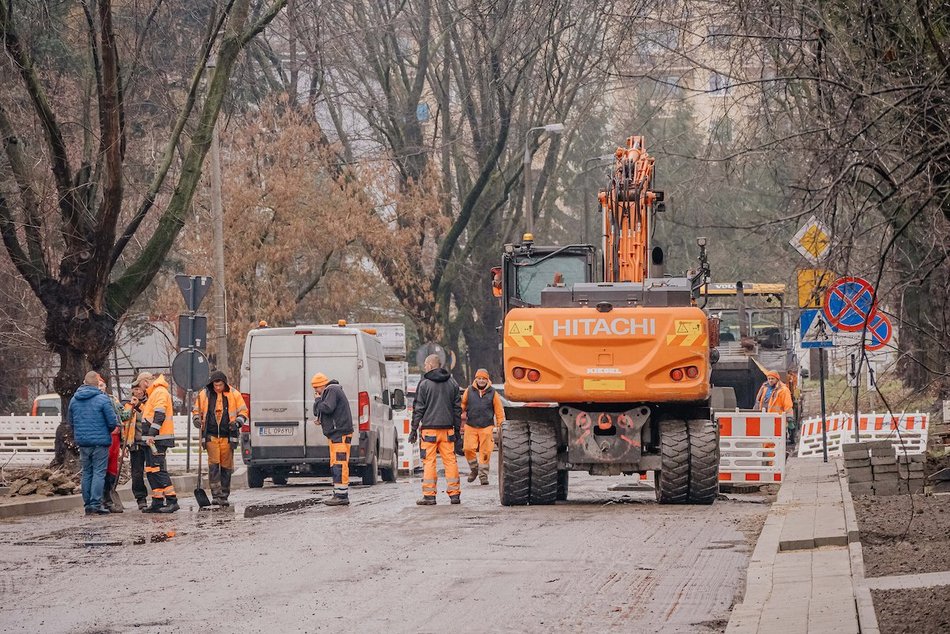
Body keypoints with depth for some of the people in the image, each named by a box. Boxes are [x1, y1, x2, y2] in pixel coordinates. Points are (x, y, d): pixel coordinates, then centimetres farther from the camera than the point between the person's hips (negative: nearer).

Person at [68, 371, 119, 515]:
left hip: (82, 441, 5)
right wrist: (107, 431, 11)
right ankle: (95, 504, -9)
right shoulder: (102, 399, -11)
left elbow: (71, 421, 15)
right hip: (100, 441, -5)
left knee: (87, 473, 12)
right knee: (99, 472, -2)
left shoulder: (74, 400, 6)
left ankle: (87, 504, 12)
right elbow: (113, 422, -10)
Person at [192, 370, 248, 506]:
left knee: (226, 467, 6)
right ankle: (216, 495, -12)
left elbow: (243, 412, 8)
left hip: (227, 436, 1)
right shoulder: (204, 394, 2)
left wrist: (237, 422, -10)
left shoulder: (234, 394, 1)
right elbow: (197, 411, 14)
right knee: (213, 464, -12)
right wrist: (196, 420, -8)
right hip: (211, 435, -1)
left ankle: (224, 496, 14)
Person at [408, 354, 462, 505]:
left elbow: (418, 408, -4)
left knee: (429, 462, -2)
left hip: (429, 429, -4)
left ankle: (429, 495, -5)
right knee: (450, 460, 6)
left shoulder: (424, 384, -4)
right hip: (447, 428, 4)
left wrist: (414, 429, 1)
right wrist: (457, 429, 18)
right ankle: (454, 494, 5)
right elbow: (457, 408, 13)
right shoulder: (452, 383, 10)